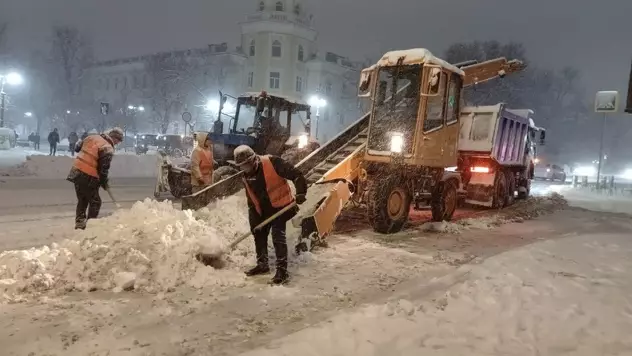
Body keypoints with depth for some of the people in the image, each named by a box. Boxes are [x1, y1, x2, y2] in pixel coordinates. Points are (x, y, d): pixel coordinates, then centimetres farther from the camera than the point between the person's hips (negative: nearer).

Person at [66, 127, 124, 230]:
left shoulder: (92, 137, 8)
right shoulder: (108, 149, -14)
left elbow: (77, 147, 20)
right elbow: (104, 168, -14)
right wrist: (104, 183, -1)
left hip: (76, 171, 8)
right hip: (89, 177, -8)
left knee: (82, 200, 20)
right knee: (95, 202, 6)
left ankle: (79, 222, 23)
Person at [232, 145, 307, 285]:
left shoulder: (272, 162, -22)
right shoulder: (246, 177, 1)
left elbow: (296, 174, -23)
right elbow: (251, 201, 7)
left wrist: (301, 193, -33)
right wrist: (253, 221, 4)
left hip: (280, 206, -8)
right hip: (263, 210, 8)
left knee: (278, 236, -15)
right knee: (259, 235, 15)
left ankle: (282, 271, -9)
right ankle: (262, 264, 32)